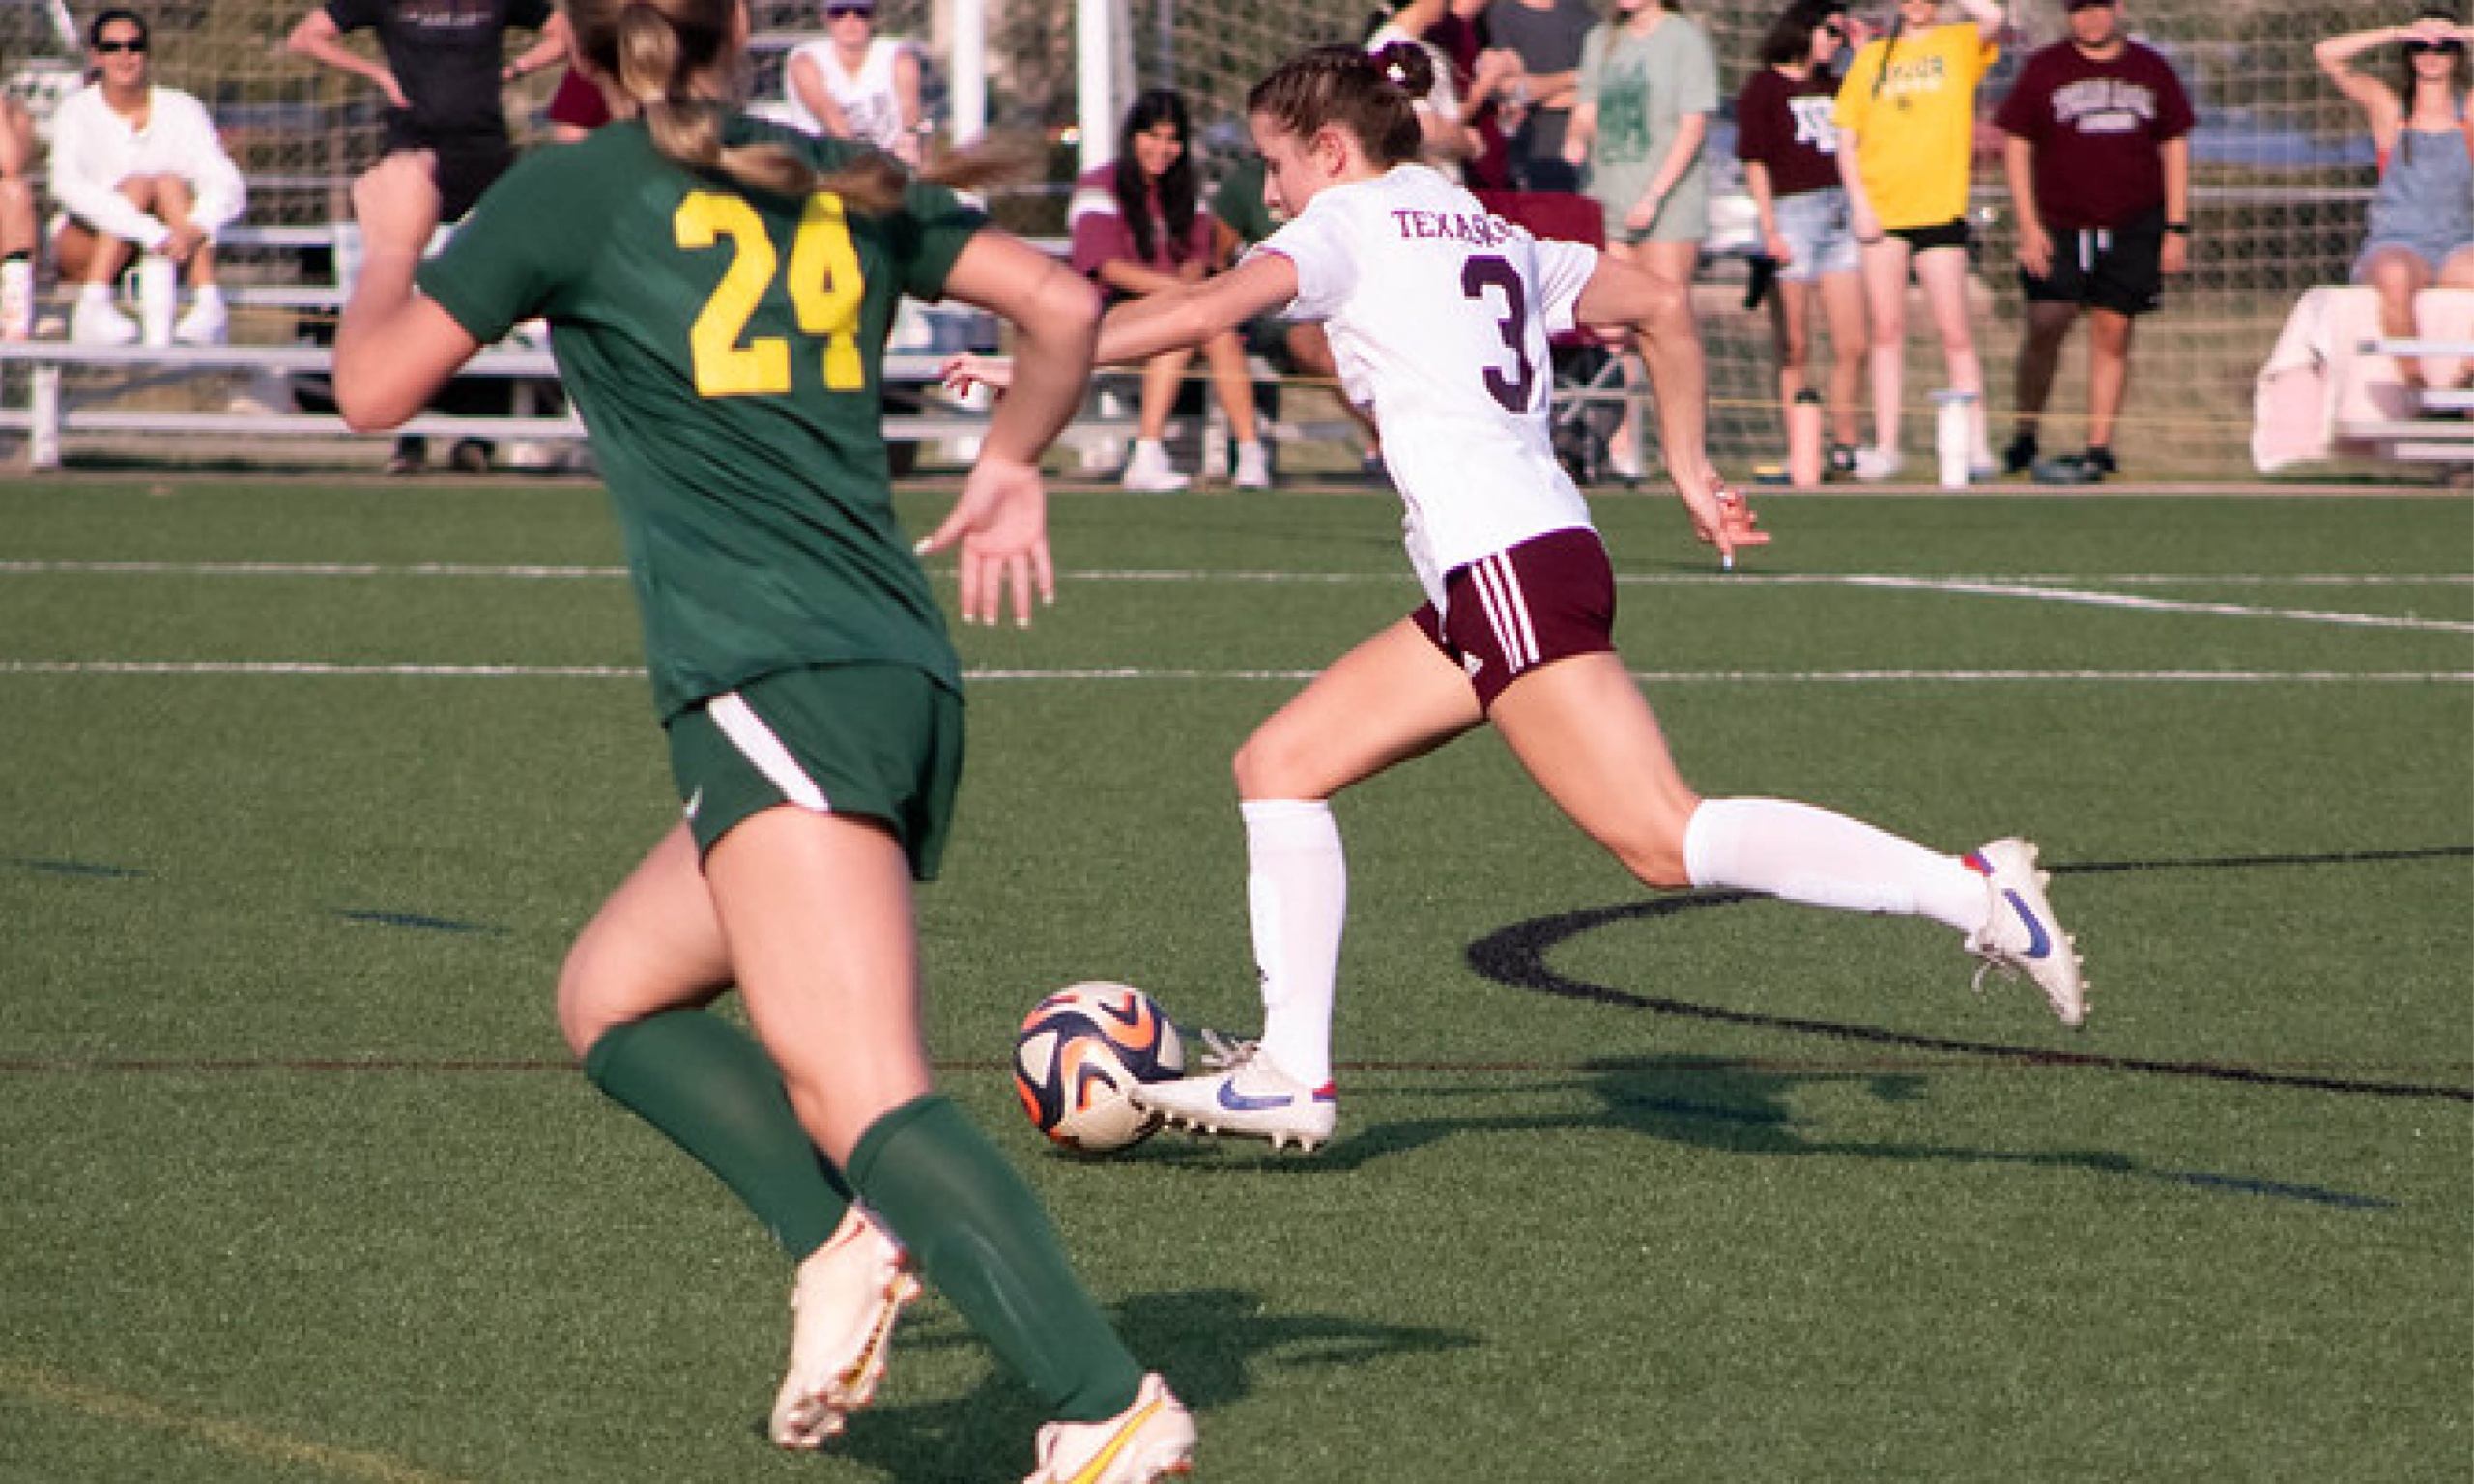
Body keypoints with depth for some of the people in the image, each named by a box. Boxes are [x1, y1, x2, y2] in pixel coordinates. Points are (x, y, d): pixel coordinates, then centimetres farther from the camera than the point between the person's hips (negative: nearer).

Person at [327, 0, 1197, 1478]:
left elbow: (375, 387, 8)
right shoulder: (844, 184, 17)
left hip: (777, 689, -7)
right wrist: (1013, 468, 34)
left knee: (864, 1097, -19)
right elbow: (1064, 304, 16)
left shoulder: (574, 191, 3)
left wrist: (396, 234, 28)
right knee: (610, 994, 22)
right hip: (908, 680, 7)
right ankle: (842, 1244, 2)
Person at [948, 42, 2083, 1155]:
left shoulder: (1352, 223, 1)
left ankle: (1969, 888, -20)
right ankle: (1293, 1072, 7)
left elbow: (1205, 309, -11)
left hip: (1508, 565, -9)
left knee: (1665, 840, -15)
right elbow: (1660, 303, 24)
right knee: (1278, 766, 12)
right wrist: (1690, 471, 27)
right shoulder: (1494, 236, 23)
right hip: (1482, 584, 9)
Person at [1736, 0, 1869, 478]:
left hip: (1840, 213, 6)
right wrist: (1770, 229, -13)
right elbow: (1754, 162, -5)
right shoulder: (1763, 87, 0)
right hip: (1792, 211, -6)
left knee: (1852, 346, 2)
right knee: (1795, 349, -3)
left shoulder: (1832, 86, 18)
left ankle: (1846, 446, 9)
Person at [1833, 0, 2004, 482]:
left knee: (1954, 333, -4)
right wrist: (1859, 203, -1)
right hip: (1880, 214, 3)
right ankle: (1885, 446, 8)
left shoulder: (1961, 44, 5)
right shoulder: (1872, 57, 12)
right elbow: (1847, 140, 11)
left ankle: (1975, 446, 0)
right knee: (1887, 332, 4)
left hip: (1939, 208, -3)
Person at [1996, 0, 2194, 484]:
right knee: (2046, 324, -12)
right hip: (2058, 225, -1)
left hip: (2133, 227, 2)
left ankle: (2099, 448, 6)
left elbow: (2175, 149, 13)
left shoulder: (2151, 71, 9)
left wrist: (2176, 229, 6)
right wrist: (2029, 226, -5)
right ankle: (2024, 436, 2)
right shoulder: (2043, 70, 4)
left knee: (2112, 334, 0)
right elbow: (2016, 146, 4)